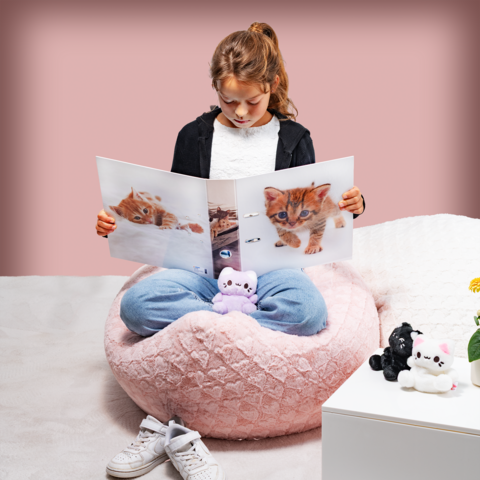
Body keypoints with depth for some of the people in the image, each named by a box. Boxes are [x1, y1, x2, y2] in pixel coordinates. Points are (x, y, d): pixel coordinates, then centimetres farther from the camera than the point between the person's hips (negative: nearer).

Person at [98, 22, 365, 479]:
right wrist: (119, 222, -2)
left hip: (271, 264, -1)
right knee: (136, 303, -29)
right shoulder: (195, 135, 11)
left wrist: (349, 206, -14)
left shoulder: (293, 137, 8)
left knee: (308, 307, -37)